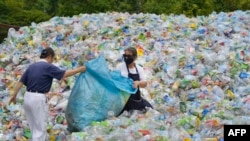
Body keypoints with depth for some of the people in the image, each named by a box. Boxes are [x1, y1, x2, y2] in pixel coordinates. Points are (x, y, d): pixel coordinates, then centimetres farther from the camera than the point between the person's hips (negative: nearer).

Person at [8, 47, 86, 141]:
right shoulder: (48, 67, -8)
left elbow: (21, 82, 13)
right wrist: (80, 69, -3)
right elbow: (65, 74, -12)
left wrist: (14, 95, 19)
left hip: (27, 97, 8)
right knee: (40, 128, 0)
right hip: (38, 99, -8)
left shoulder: (32, 66, 12)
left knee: (34, 126, 20)